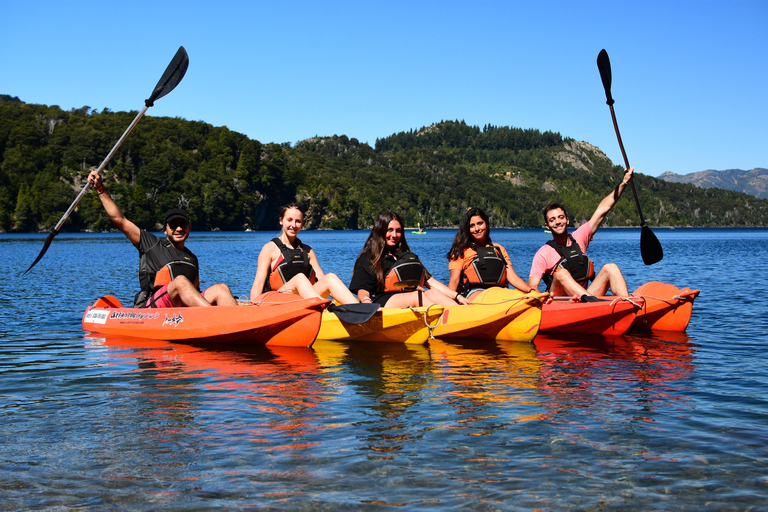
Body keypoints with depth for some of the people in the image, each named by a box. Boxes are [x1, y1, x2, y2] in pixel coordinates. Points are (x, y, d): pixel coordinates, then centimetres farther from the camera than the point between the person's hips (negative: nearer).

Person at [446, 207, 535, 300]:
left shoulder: (499, 249, 29)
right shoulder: (462, 250, 16)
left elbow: (512, 277, 19)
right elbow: (454, 280, 4)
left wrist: (531, 290, 1)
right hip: (473, 292, -4)